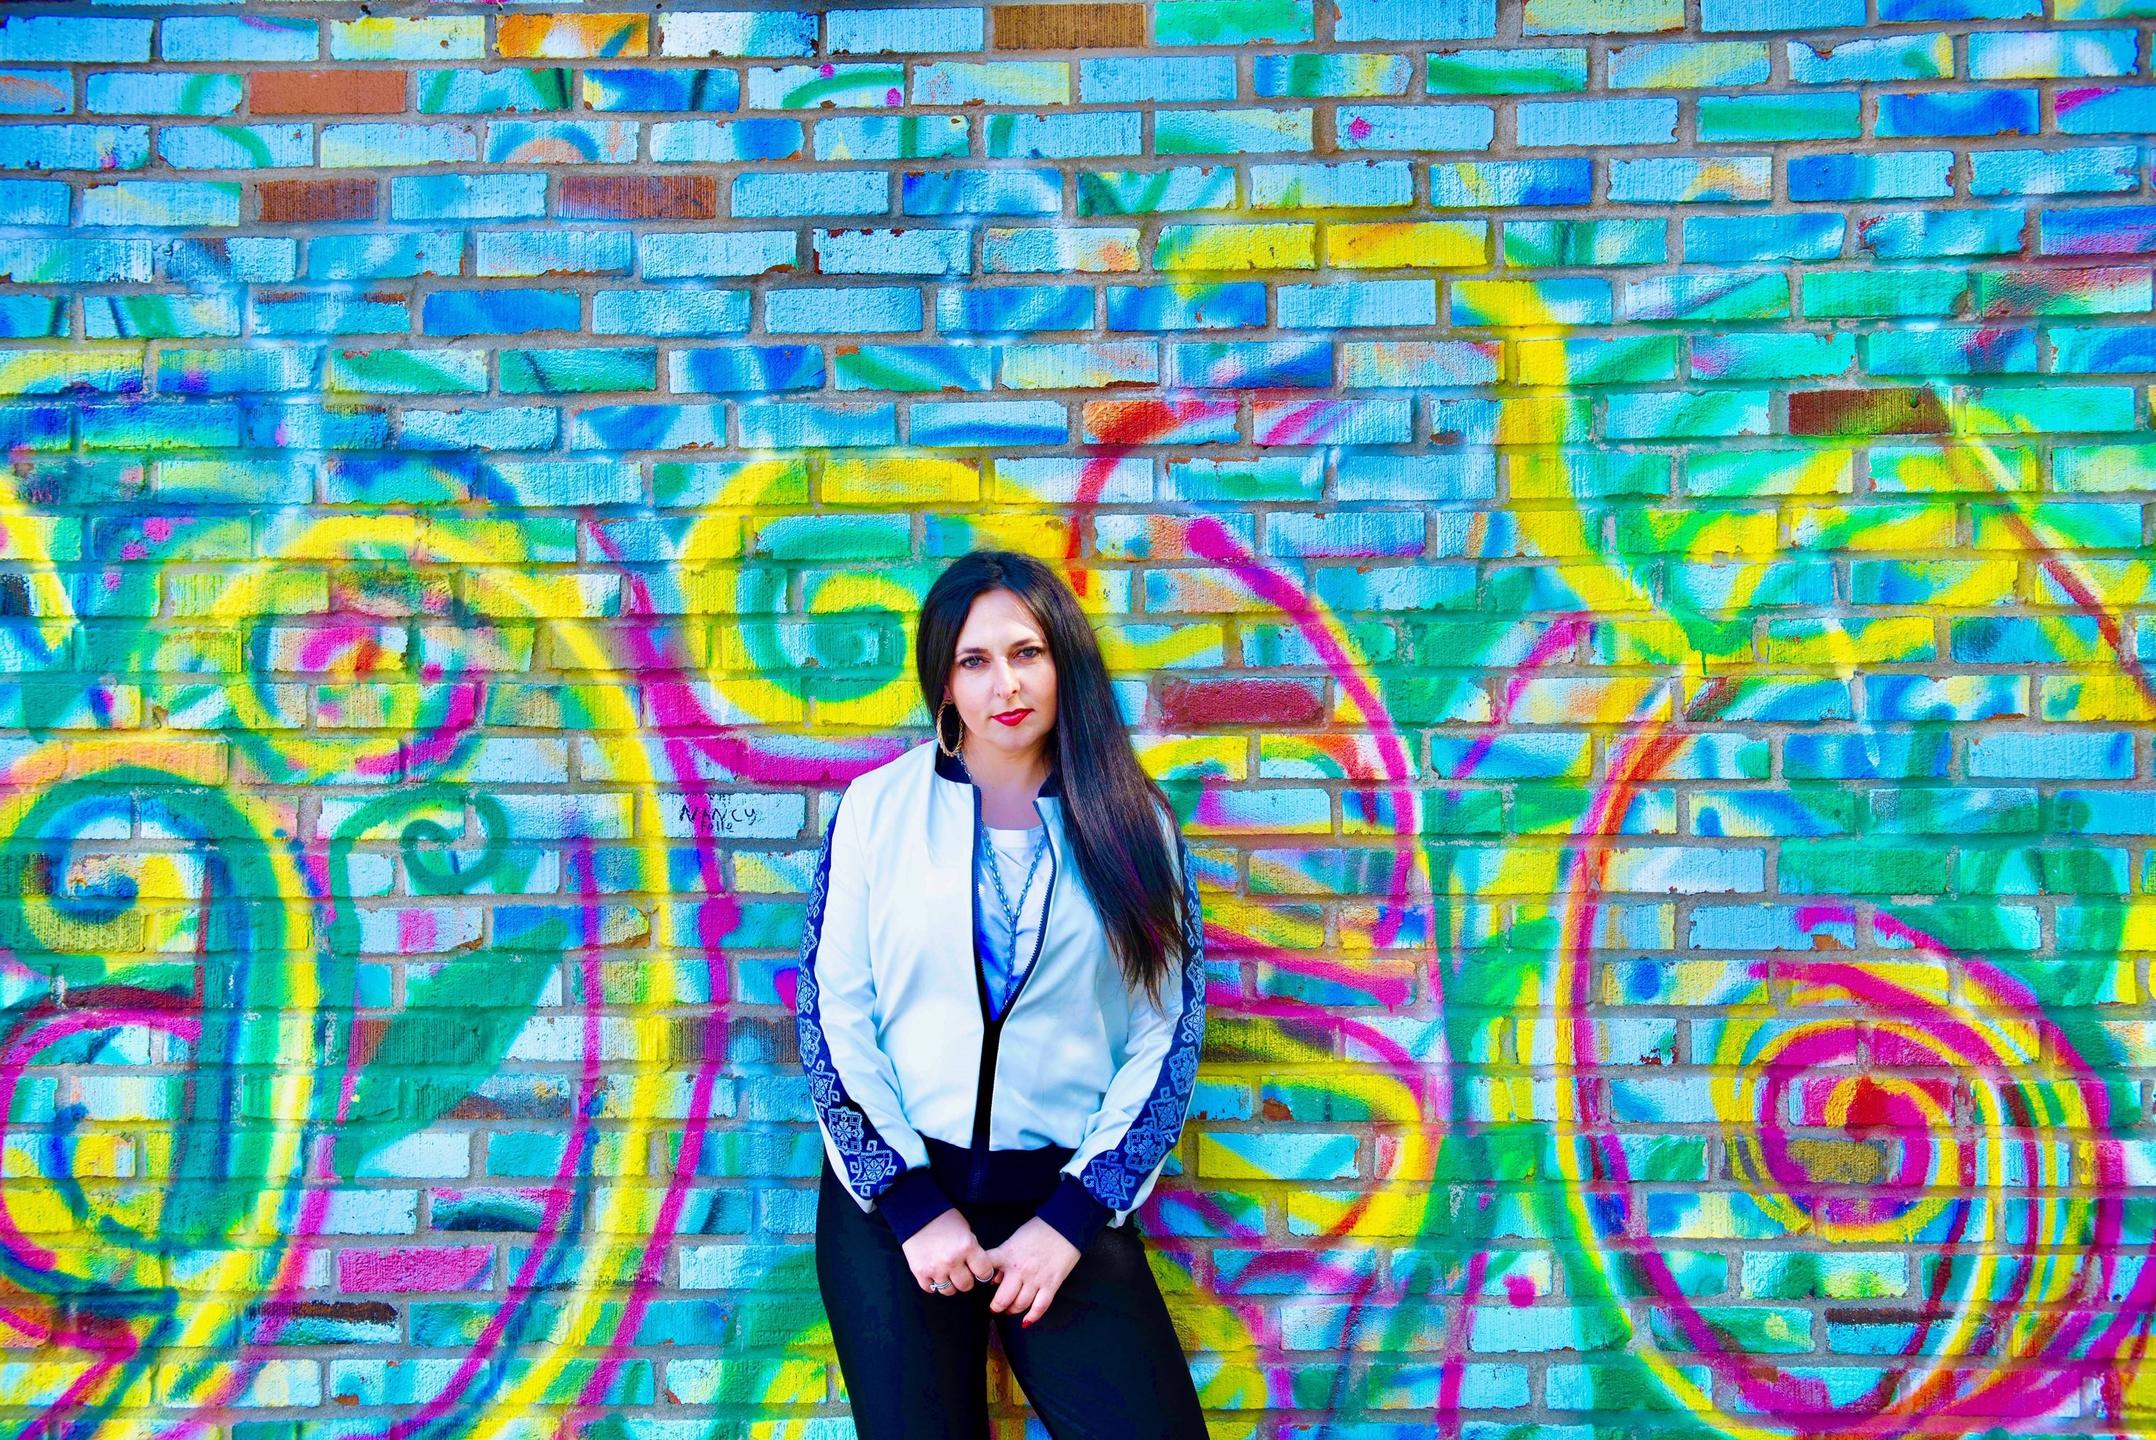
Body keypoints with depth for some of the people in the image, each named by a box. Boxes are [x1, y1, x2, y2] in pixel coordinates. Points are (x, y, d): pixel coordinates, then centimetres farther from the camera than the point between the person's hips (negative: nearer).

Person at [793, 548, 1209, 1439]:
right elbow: (832, 1017, 0)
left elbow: (1167, 1040, 1)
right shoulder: (876, 806, 1)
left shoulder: (1132, 825, 3)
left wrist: (1071, 1220, -6)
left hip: (1064, 1194, 0)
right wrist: (914, 1206, -7)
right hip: (894, 1189, 0)